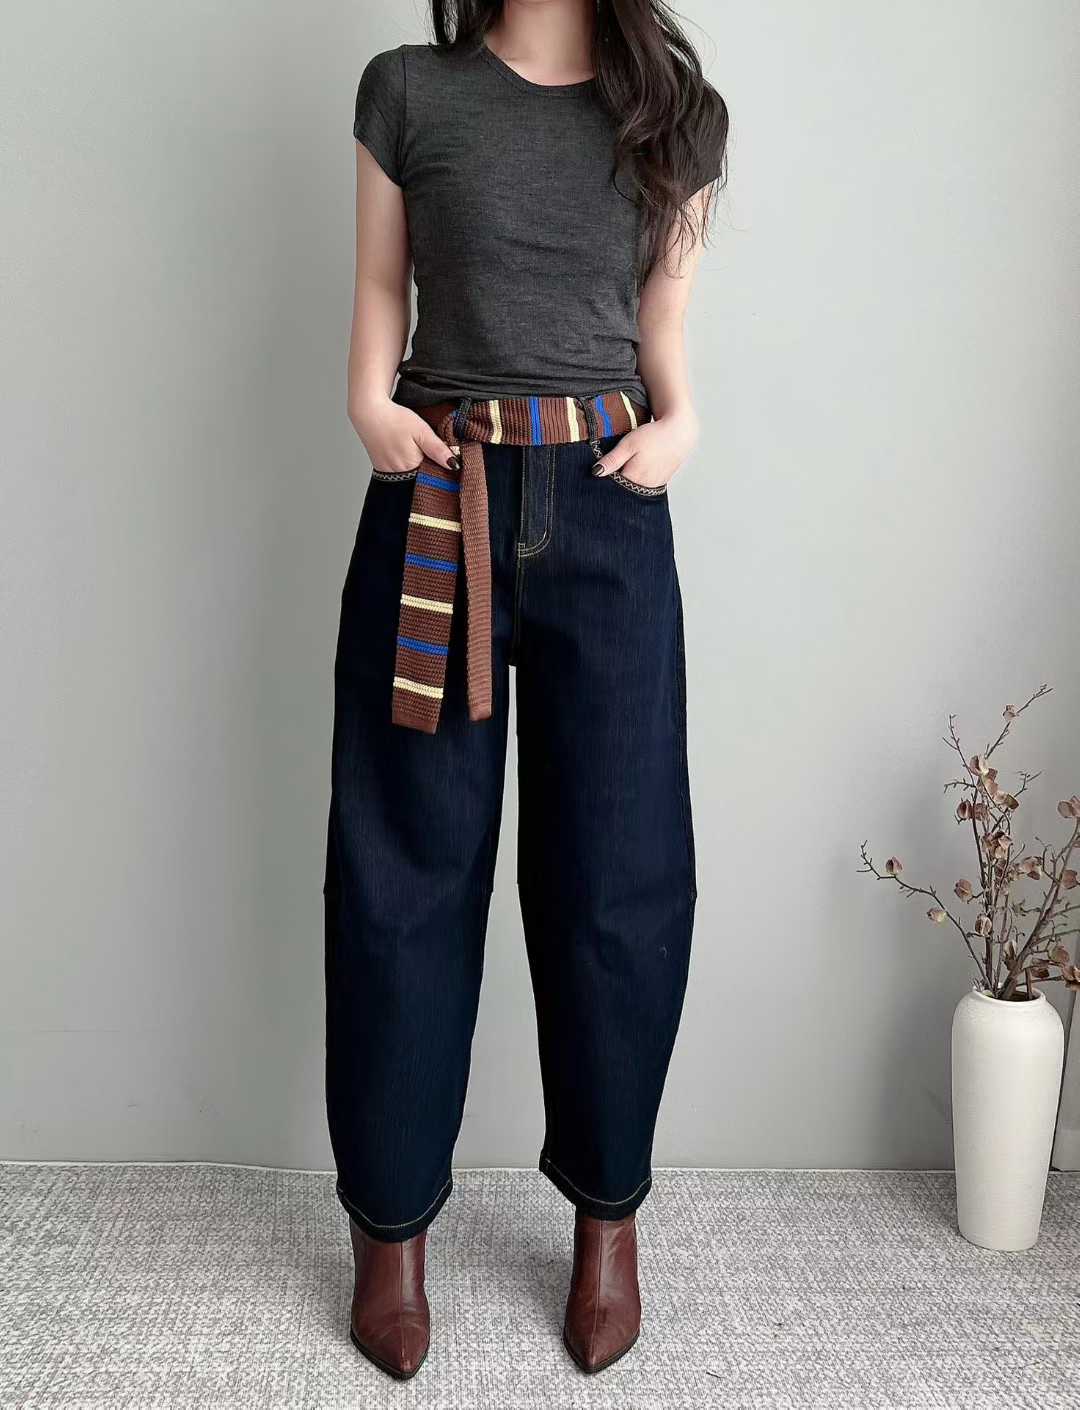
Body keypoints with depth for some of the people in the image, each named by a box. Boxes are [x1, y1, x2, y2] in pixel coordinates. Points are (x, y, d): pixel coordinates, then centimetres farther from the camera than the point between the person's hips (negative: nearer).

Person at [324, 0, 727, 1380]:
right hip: (436, 506, 0)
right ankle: (390, 1224, 21)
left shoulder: (677, 113, 11)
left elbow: (664, 333, 14)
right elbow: (381, 298, 10)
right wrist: (372, 404, -9)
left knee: (617, 873, 3)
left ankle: (609, 1213, 25)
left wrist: (679, 422, -6)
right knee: (405, 866, 3)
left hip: (606, 515, 1)